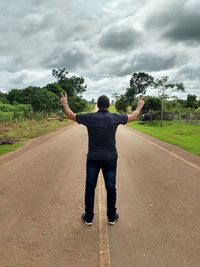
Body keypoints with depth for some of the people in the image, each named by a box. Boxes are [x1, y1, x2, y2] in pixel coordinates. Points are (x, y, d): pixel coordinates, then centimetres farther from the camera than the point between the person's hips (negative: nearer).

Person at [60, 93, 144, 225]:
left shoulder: (90, 117, -6)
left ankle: (88, 217, 20)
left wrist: (65, 104, 24)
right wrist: (140, 106, 29)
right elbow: (132, 116, 11)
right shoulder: (115, 117, -5)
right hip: (110, 158, 1)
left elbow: (71, 115, 8)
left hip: (93, 158, 0)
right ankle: (112, 216, 23)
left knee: (90, 187, 10)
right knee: (111, 187, 10)